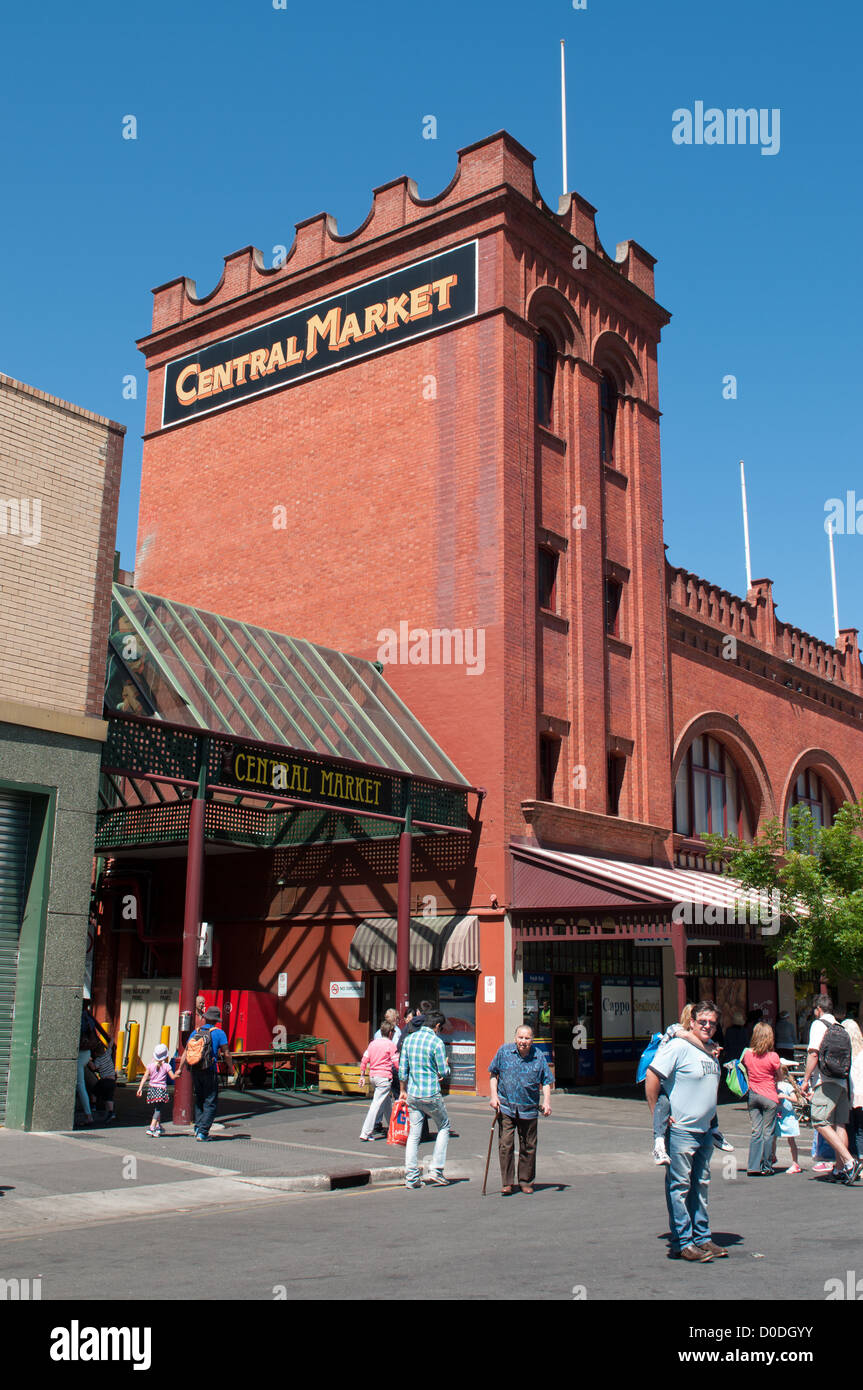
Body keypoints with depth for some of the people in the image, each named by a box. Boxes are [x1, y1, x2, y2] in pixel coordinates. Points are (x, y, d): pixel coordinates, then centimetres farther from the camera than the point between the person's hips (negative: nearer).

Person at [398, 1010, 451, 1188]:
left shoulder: (408, 1039, 5)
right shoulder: (436, 1042, -12)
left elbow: (402, 1069, 9)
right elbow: (444, 1072, -9)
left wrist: (403, 1090, 20)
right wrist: (446, 1066, 13)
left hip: (412, 1095, 5)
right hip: (431, 1094, -5)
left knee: (414, 1133, 10)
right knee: (444, 1127, 14)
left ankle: (411, 1177, 8)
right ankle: (436, 1171, 9)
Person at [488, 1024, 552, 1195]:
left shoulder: (539, 1057, 1)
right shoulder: (504, 1051, -1)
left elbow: (546, 1081, 6)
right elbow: (493, 1074, 8)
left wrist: (546, 1101, -9)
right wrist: (494, 1096, -2)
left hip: (529, 1109, 1)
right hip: (506, 1107, -1)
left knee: (528, 1147, 8)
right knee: (505, 1144, -7)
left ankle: (526, 1182, 22)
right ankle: (506, 1183, 2)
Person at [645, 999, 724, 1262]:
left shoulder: (710, 1050, 11)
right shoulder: (678, 1047, -15)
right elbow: (652, 1077, -19)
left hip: (704, 1130, 8)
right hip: (680, 1130, -8)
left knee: (700, 1186, 15)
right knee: (680, 1186, -1)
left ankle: (702, 1238, 25)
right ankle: (682, 1244, 5)